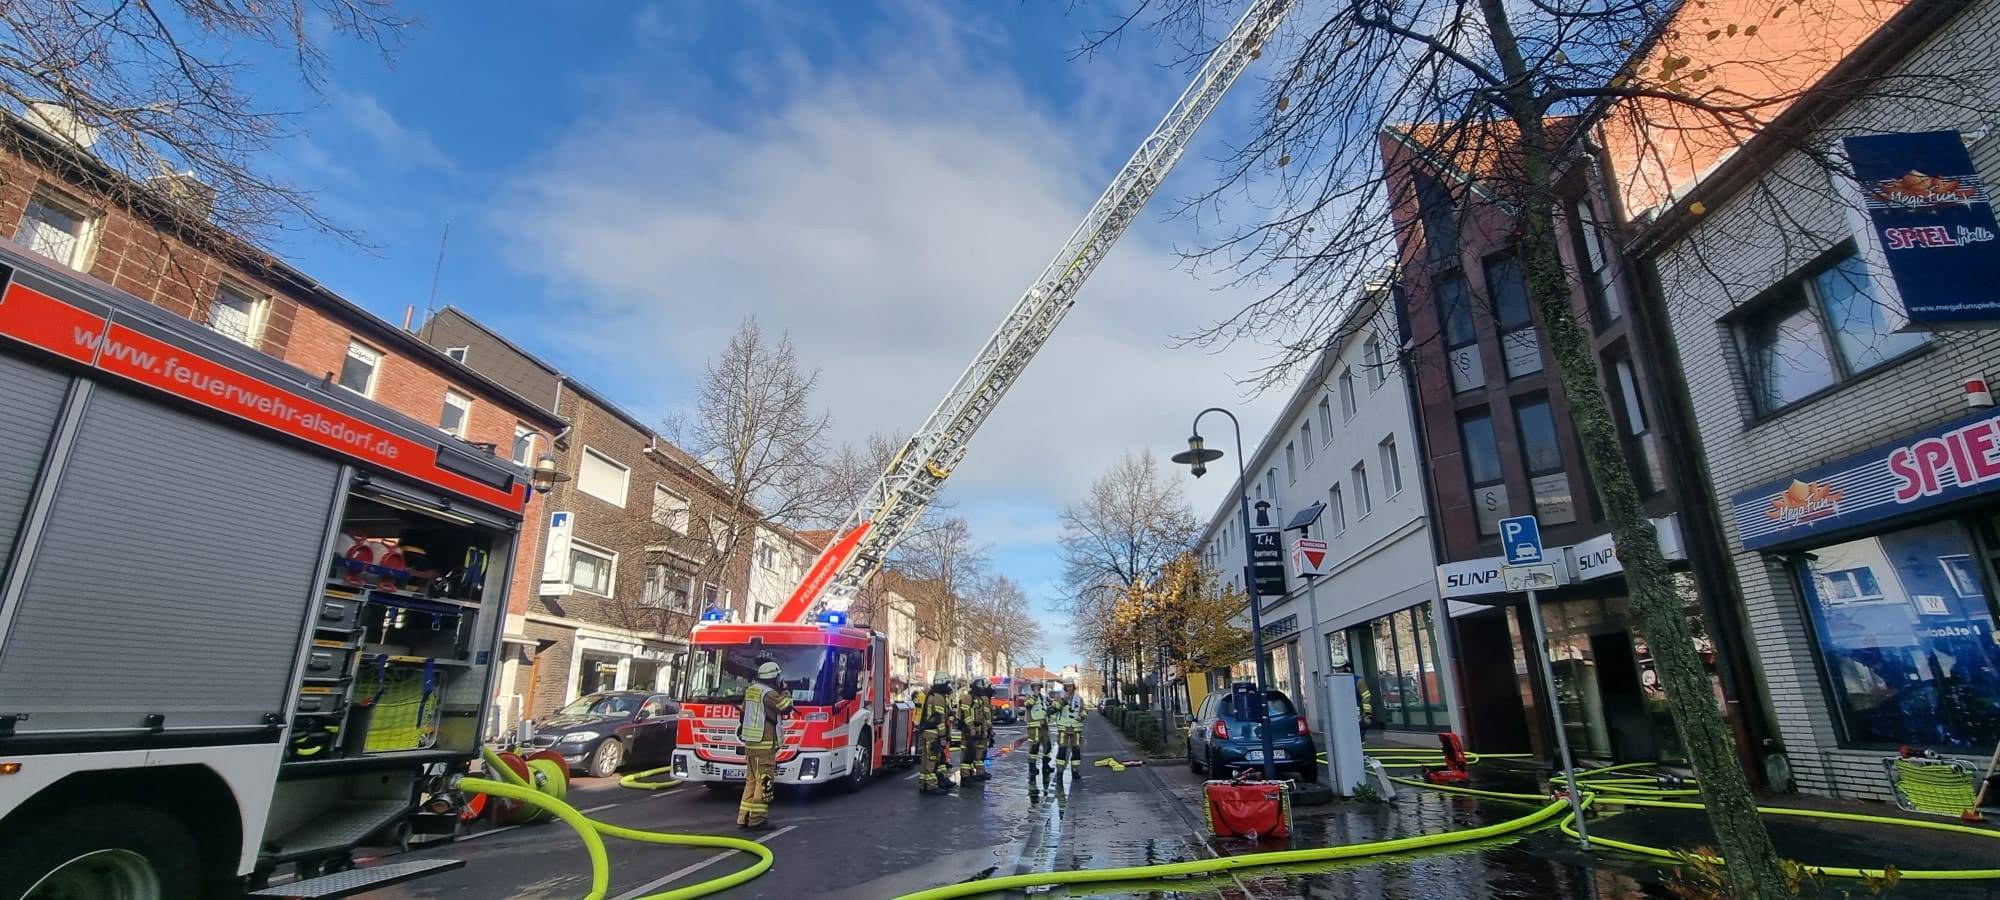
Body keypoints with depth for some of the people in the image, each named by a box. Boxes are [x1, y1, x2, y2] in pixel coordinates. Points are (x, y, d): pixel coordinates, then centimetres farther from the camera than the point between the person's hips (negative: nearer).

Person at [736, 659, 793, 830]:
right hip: (765, 745, -9)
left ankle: (744, 817, 19)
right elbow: (786, 707, -17)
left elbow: (743, 711, 21)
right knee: (763, 782, -3)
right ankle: (757, 820, -2)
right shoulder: (769, 694, -16)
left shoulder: (750, 690, 11)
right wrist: (785, 693, 0)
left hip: (750, 743, 9)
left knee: (751, 781, 15)